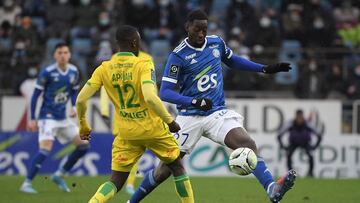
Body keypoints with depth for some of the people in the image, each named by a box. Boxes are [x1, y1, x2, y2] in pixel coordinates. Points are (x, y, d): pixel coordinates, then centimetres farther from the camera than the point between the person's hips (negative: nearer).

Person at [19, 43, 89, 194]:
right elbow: (35, 95, -7)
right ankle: (26, 184, -17)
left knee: (83, 145, 6)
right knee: (45, 149, -22)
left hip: (63, 118, 7)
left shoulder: (73, 72, 3)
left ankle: (59, 175, 16)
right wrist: (32, 119, -10)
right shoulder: (47, 73, -13)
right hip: (48, 117, -7)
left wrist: (74, 107, -5)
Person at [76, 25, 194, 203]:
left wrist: (83, 126, 11)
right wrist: (170, 121, -17)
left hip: (126, 133, 3)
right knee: (177, 167, 21)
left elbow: (80, 100, -5)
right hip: (153, 129, -3)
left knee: (116, 182, 6)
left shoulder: (104, 69, -2)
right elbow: (150, 97, -29)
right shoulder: (143, 65, -14)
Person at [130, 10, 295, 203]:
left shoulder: (216, 42, 4)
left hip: (217, 113, 3)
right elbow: (165, 93, -16)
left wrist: (265, 69, 19)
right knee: (165, 168, -1)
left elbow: (233, 60, 25)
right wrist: (195, 102, -29)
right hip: (190, 117, -3)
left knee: (248, 144, -23)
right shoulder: (178, 56, -12)